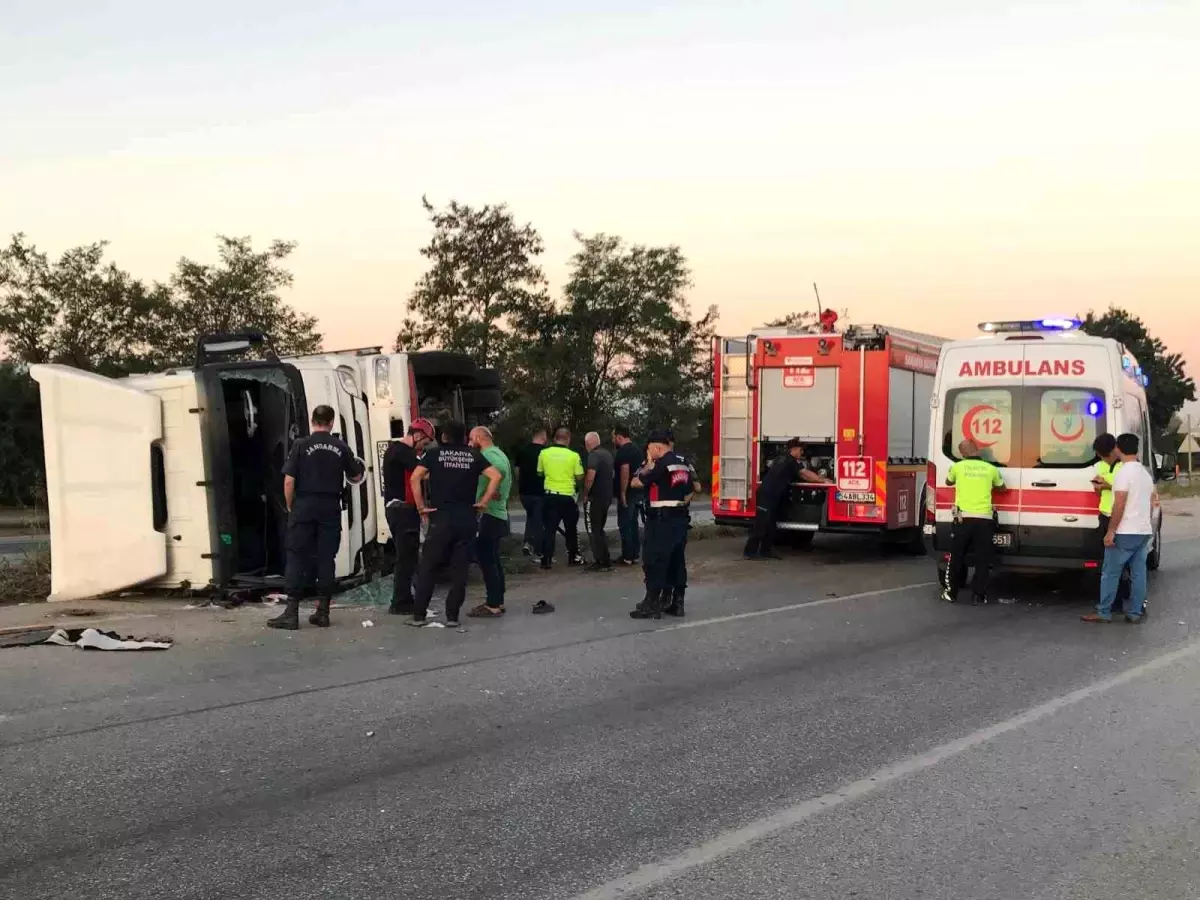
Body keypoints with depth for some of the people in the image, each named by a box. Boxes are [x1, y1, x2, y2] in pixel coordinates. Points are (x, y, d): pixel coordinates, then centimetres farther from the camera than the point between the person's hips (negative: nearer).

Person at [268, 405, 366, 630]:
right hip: (331, 508, 2)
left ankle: (292, 612, -2)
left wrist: (290, 506, 6)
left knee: (297, 557, 2)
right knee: (326, 559, 7)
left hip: (304, 506, -2)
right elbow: (355, 477, 12)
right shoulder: (341, 447, 2)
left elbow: (289, 480, -7)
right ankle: (322, 612, 11)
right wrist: (358, 469, 35)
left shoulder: (301, 445, -4)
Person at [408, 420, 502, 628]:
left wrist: (421, 507, 0)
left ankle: (418, 615, 6)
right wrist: (483, 501, 3)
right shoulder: (473, 455, 8)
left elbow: (415, 478, -7)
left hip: (441, 518, -1)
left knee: (428, 567, 5)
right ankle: (452, 616, 6)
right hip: (466, 519, 2)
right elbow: (496, 476, -3)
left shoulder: (434, 453, 4)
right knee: (460, 569, 6)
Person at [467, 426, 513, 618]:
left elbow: (499, 473, -32)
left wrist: (485, 495, -24)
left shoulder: (487, 455, -14)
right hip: (498, 514, 10)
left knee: (486, 560, -7)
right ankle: (498, 601, 19)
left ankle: (492, 605, -6)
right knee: (493, 559, 14)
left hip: (488, 514, -10)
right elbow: (507, 479, 18)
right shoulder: (499, 454, 17)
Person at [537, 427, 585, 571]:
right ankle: (573, 557, 23)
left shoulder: (544, 453, -2)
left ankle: (546, 559, 1)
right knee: (571, 528, 15)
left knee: (549, 529, 6)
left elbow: (540, 473, 9)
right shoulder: (573, 455, -8)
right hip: (567, 496, -1)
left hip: (550, 495, 2)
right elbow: (579, 477, -4)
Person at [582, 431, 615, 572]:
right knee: (599, 529, 19)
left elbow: (590, 477, -26)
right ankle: (605, 560, 20)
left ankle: (601, 562, -1)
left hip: (595, 498, -9)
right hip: (607, 496, 9)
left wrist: (584, 494, -14)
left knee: (593, 531, 0)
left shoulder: (594, 455, -16)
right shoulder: (608, 454, 12)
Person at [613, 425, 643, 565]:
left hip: (627, 493, -10)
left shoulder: (623, 451, -15)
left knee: (625, 525, -5)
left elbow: (625, 471, -24)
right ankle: (635, 554, 17)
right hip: (637, 492, 10)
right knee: (634, 524, 13)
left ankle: (628, 557, -4)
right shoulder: (636, 448, 15)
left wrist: (623, 493, -23)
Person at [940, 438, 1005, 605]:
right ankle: (979, 595, 6)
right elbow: (1001, 487, 24)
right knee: (982, 560, 6)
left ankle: (950, 593, 16)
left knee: (956, 557, 10)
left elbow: (948, 482, 25)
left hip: (963, 518, 0)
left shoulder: (958, 467, 3)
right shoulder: (990, 469, 5)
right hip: (985, 519, 0)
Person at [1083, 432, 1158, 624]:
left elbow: (1119, 505, -18)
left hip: (1125, 533, -8)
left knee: (1110, 573, -1)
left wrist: (1110, 532, -15)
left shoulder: (1124, 473, -15)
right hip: (1144, 532, 8)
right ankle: (1135, 613, 11)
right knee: (1138, 574, 9)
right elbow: (1153, 501, 19)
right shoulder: (1146, 472, 12)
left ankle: (1103, 612, 2)